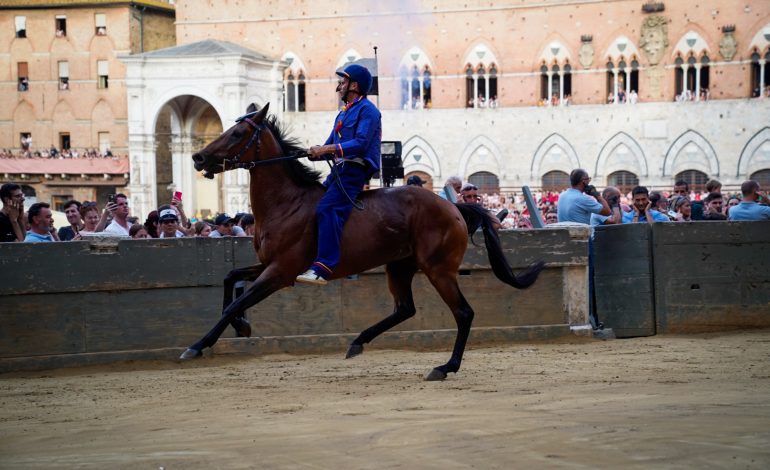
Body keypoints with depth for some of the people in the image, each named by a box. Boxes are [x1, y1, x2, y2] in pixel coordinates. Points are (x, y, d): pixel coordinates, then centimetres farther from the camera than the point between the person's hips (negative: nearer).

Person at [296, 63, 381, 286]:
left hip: (356, 169, -10)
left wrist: (327, 149, -23)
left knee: (327, 209, -27)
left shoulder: (367, 110, -5)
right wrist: (316, 151, -2)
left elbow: (361, 143, -18)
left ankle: (323, 267, -37)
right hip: (340, 169, 10)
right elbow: (330, 146, 20)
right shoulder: (344, 114, 24)